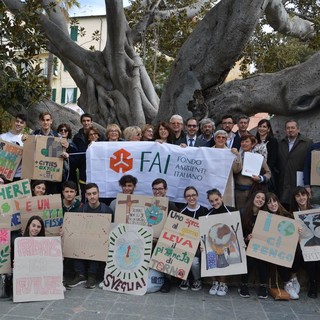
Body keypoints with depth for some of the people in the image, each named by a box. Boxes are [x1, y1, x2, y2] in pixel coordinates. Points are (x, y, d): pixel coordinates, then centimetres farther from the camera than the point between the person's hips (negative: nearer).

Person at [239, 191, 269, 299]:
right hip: (246, 245, -1)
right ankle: (243, 285, -4)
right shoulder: (242, 213, -2)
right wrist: (246, 238, -21)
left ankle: (263, 285, -10)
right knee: (250, 259, -27)